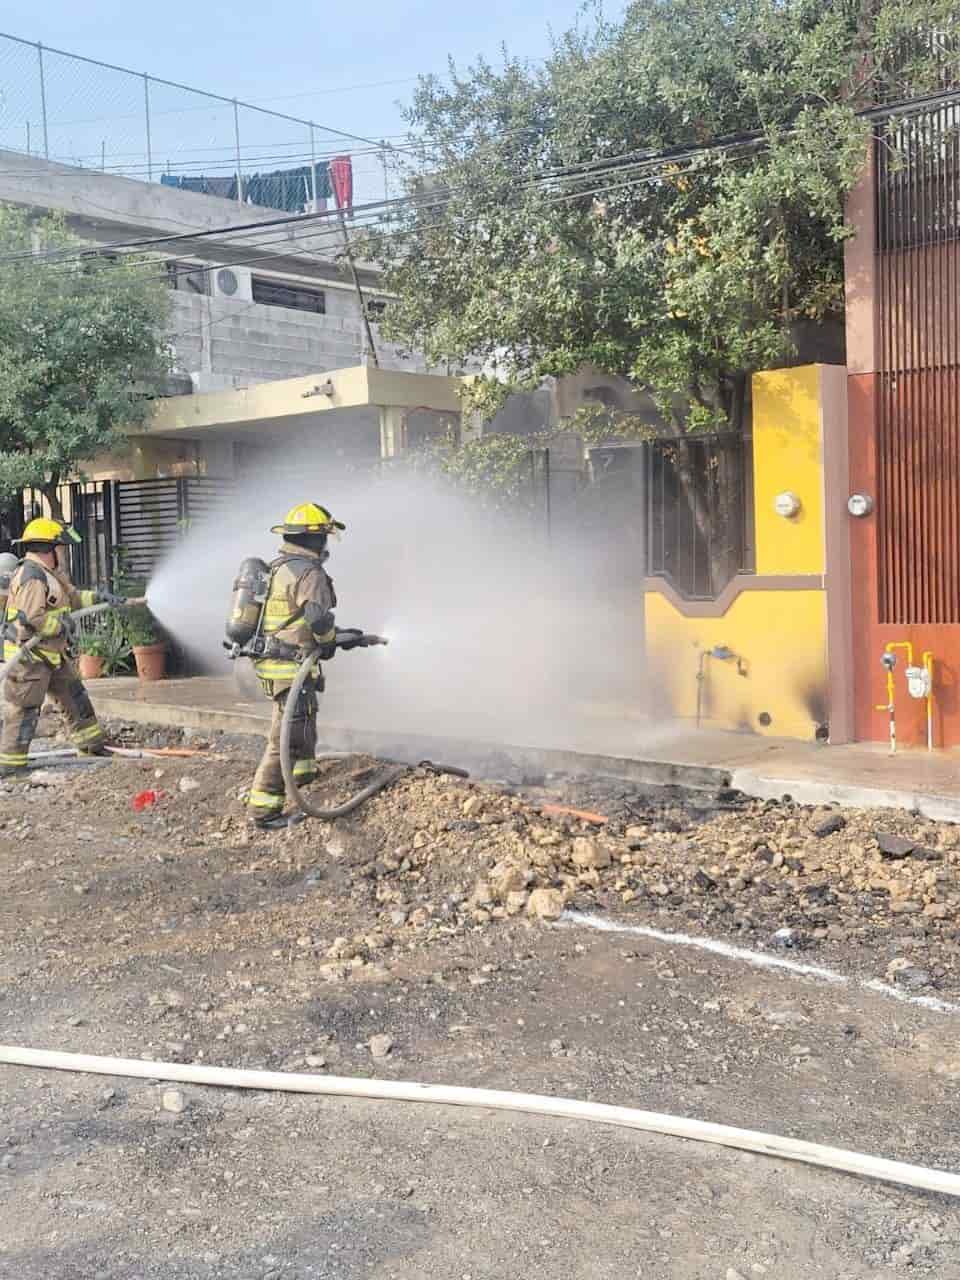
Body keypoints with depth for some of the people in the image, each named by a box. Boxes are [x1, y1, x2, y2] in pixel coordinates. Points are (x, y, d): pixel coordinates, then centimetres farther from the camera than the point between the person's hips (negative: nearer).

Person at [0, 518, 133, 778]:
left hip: (52, 654, 11)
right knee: (23, 709, -6)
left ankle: (91, 746, 30)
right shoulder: (31, 576, -20)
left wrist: (99, 597, 18)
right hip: (29, 656, -11)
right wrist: (62, 626, -16)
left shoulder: (51, 573, 14)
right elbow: (31, 617, -29)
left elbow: (72, 596, 26)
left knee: (75, 696, 18)